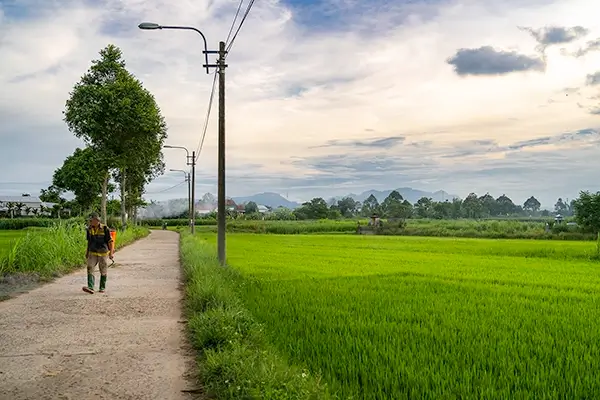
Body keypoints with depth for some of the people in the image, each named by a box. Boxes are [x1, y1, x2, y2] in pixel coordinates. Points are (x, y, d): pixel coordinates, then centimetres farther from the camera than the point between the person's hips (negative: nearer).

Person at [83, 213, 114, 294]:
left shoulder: (105, 229, -13)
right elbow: (89, 241, 16)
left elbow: (110, 241, -10)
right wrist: (87, 252, 19)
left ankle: (102, 288, 20)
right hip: (93, 253, 4)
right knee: (90, 269, -12)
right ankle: (90, 287, -19)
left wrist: (111, 253, -17)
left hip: (103, 253, -4)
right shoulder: (89, 229, 2)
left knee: (103, 271, 6)